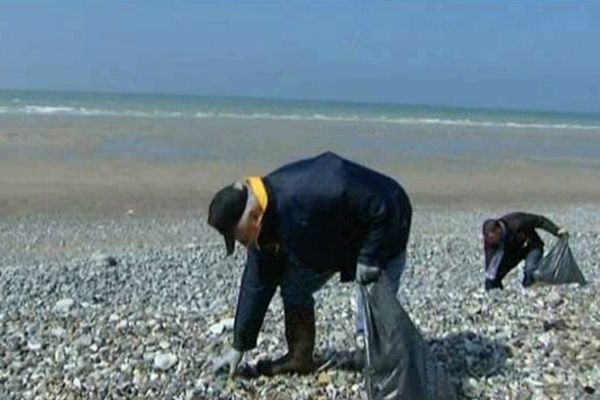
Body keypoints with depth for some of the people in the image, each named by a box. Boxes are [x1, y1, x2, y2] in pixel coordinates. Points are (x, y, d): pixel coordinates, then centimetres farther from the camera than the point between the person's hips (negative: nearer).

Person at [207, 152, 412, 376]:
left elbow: (381, 208, -36)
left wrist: (369, 258, -30)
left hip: (382, 233, -7)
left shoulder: (307, 196, -41)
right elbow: (256, 284, -5)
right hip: (335, 239, 8)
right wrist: (239, 346, -3)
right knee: (294, 287, 2)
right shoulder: (263, 223, -13)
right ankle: (299, 357, 14)